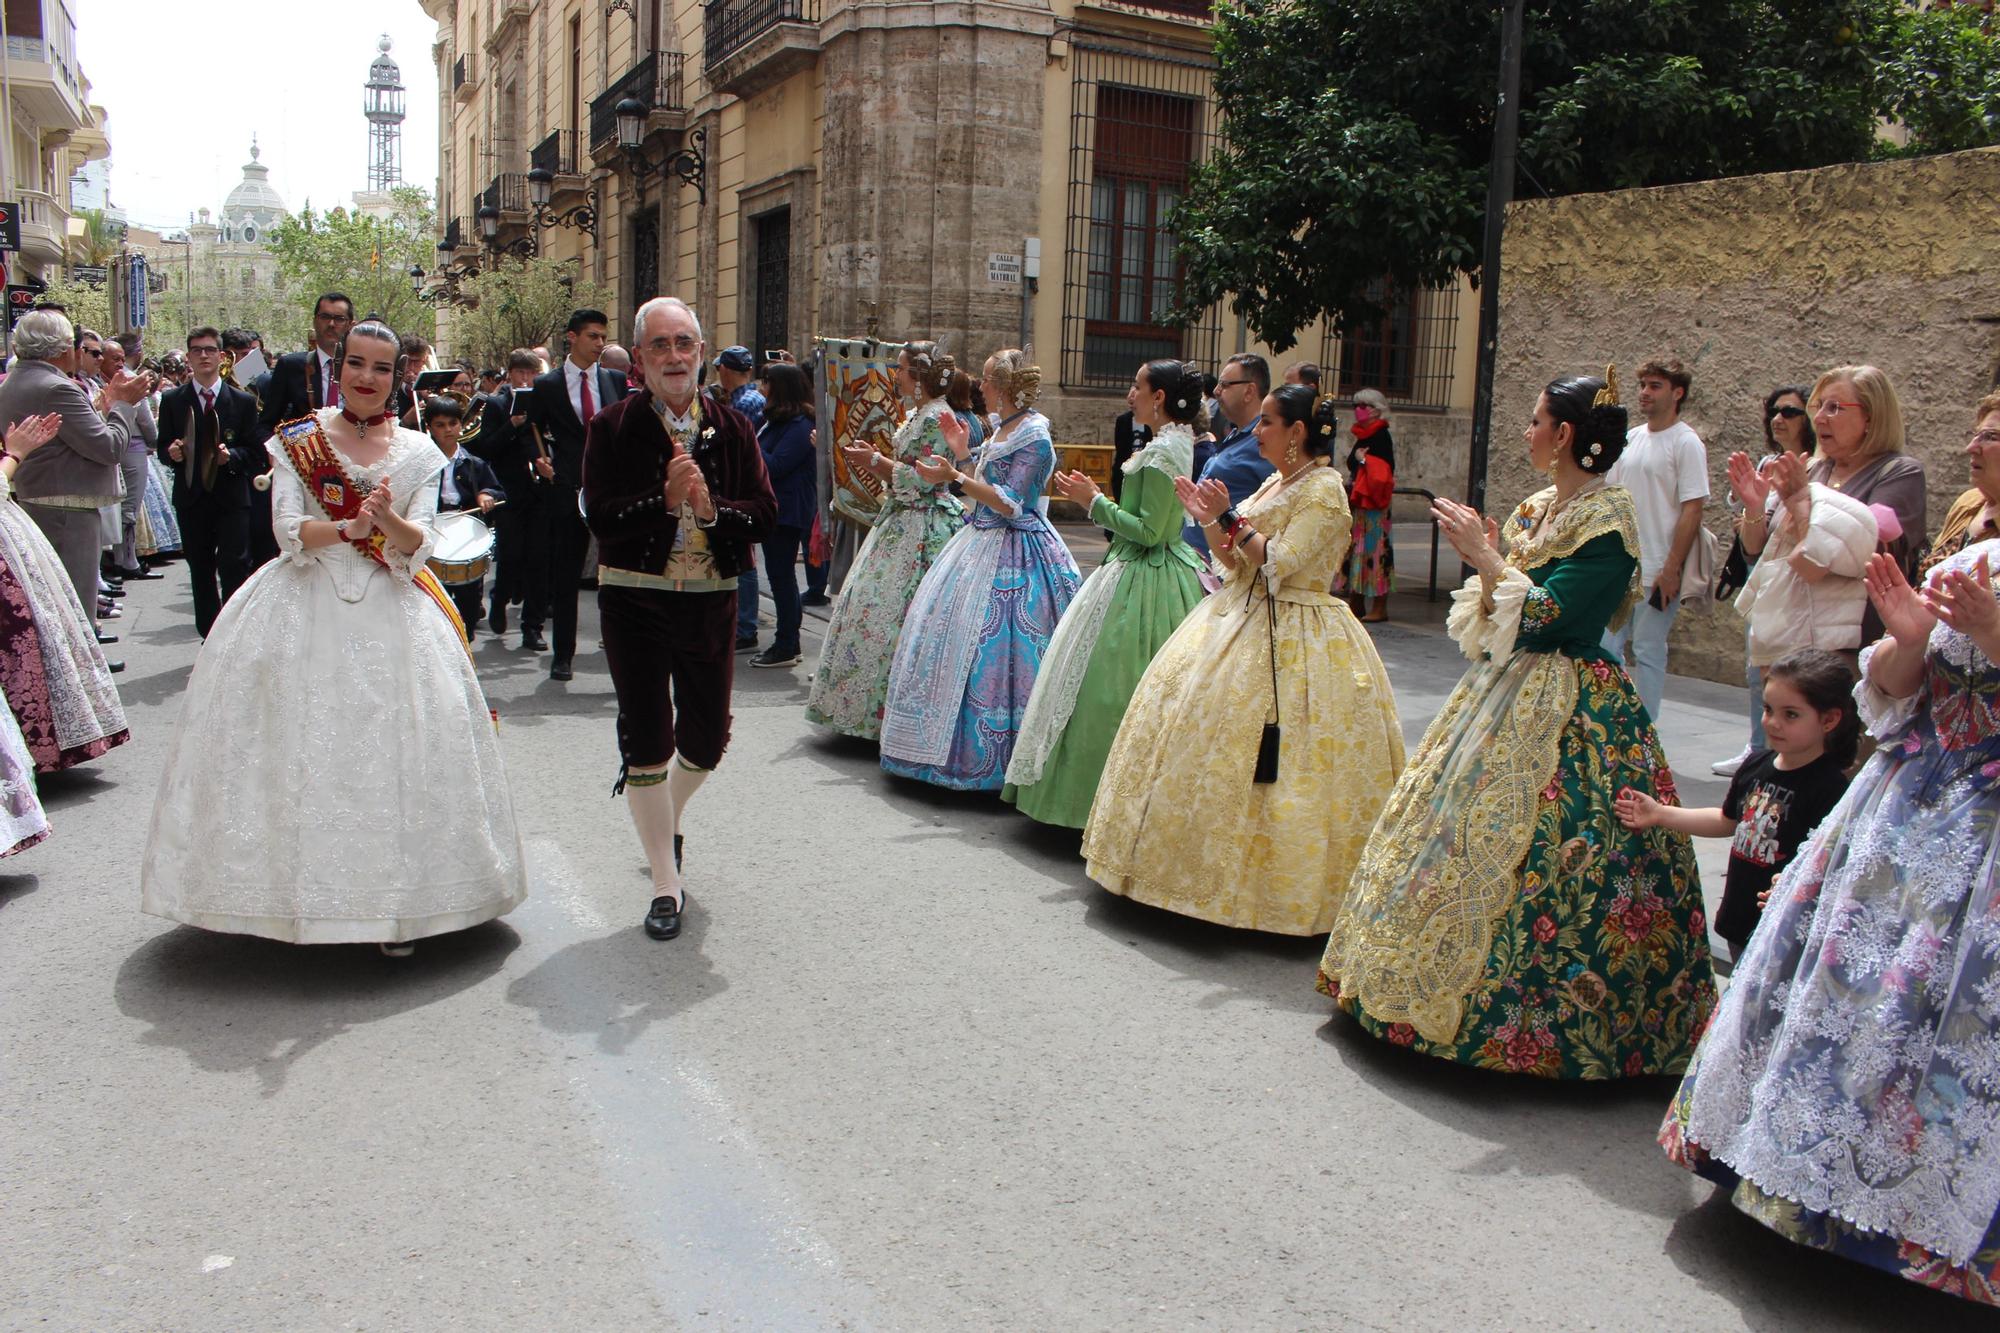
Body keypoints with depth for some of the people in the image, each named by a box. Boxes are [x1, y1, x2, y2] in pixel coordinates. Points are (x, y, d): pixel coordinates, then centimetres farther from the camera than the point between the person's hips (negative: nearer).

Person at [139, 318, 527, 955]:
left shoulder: (417, 452, 9)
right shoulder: (296, 440, 7)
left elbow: (420, 543, 0)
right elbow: (289, 531, -4)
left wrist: (389, 520, -22)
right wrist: (350, 527, -22)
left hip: (390, 615, 0)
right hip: (305, 610, 0)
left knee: (390, 753, -5)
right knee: (296, 751, -2)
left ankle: (392, 902, 1)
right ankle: (288, 887, 10)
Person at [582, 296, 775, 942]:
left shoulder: (731, 427, 4)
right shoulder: (613, 427, -3)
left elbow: (764, 512, -3)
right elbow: (598, 514, -12)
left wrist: (711, 508, -20)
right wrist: (666, 499, -23)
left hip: (711, 600, 3)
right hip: (635, 601, -3)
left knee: (707, 740, 11)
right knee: (646, 738, 0)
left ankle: (669, 815, 46)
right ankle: (666, 884, 11)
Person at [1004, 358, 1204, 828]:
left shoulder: (1163, 451, -18)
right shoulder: (1176, 443, 12)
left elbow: (1147, 531, -21)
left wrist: (1094, 501, -12)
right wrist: (1095, 499, 15)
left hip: (1142, 580, -10)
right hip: (1154, 572, 10)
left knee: (1112, 688, -4)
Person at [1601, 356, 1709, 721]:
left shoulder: (1686, 443, -8)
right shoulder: (1630, 438, 12)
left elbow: (1692, 510, -13)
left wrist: (1672, 568, -17)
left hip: (1656, 572, -7)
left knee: (1647, 653, -1)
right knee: (1607, 647, 8)